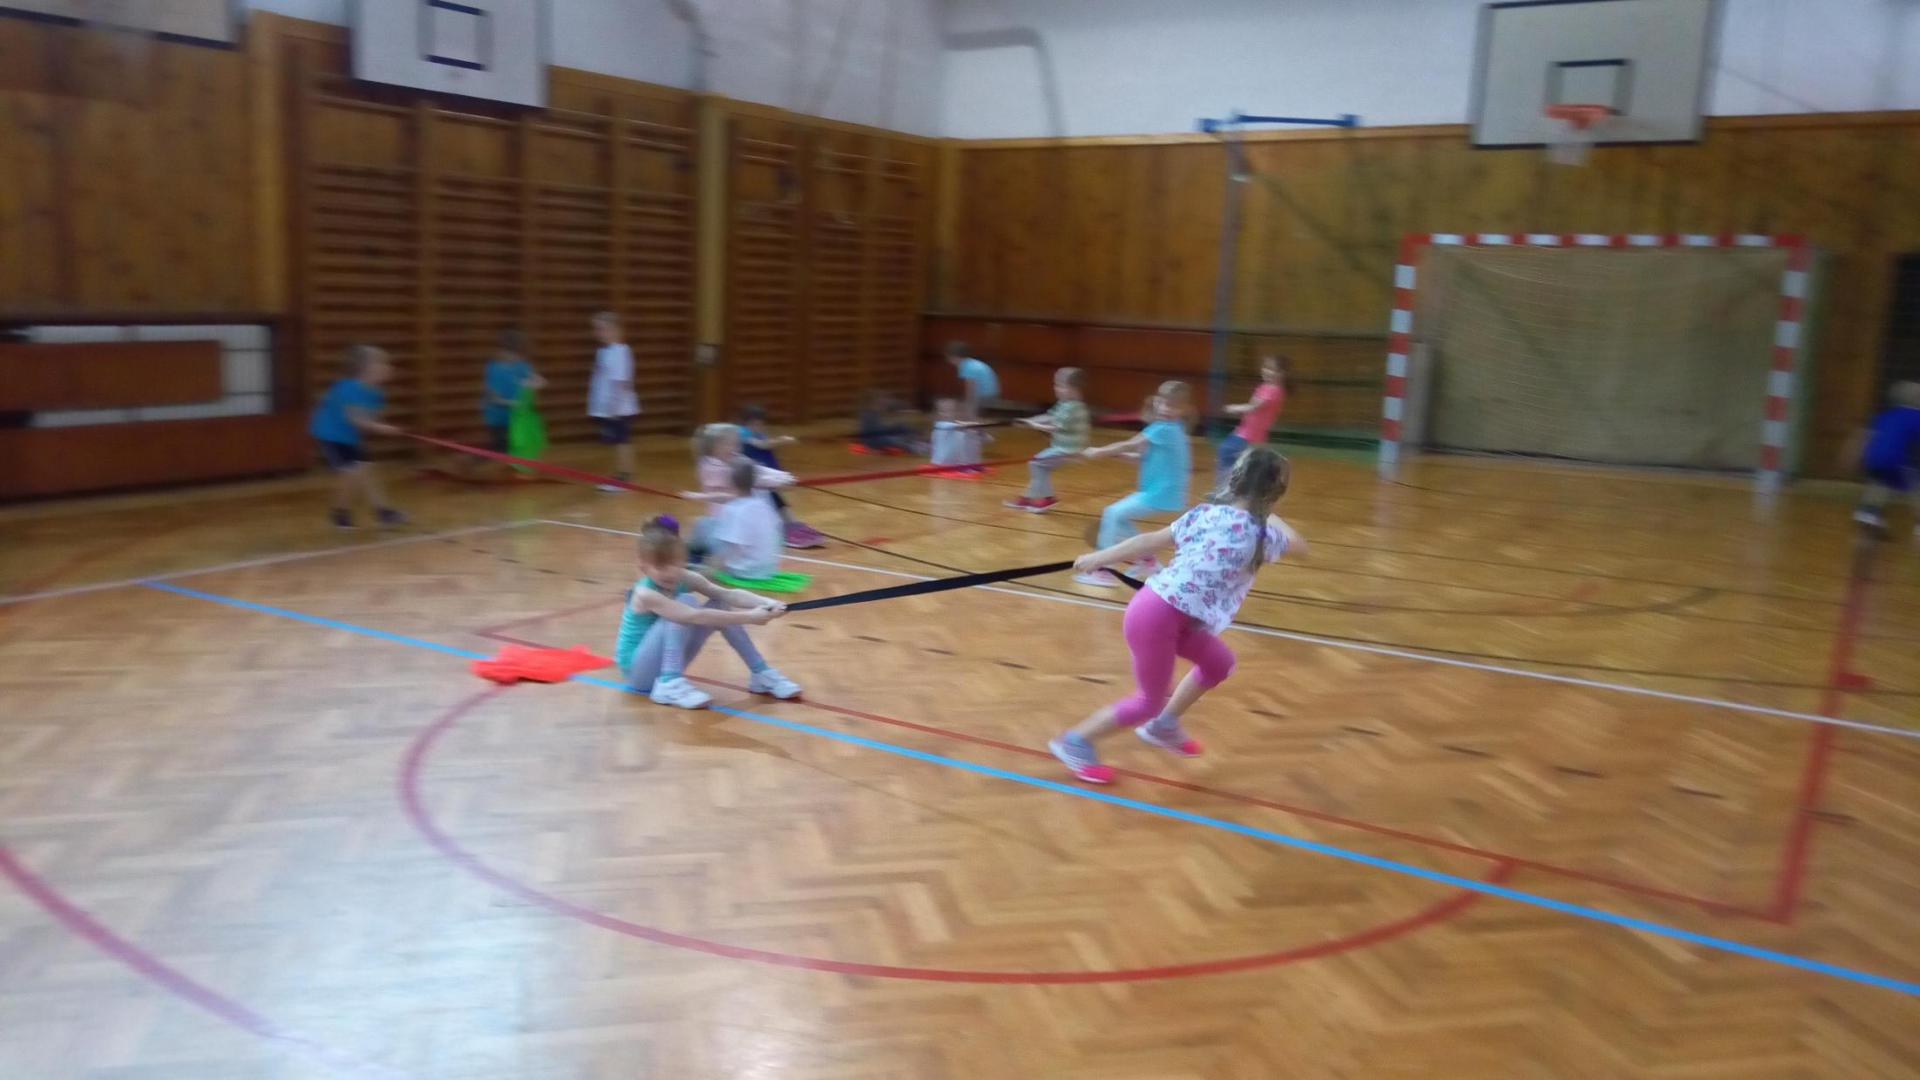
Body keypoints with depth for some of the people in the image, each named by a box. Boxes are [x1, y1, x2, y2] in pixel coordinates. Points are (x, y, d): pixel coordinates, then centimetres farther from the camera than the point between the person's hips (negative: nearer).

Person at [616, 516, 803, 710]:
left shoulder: (685, 579, -8)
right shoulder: (645, 594, -28)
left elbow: (728, 594, -19)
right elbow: (695, 616, -39)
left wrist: (766, 603, -36)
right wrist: (748, 617, -43)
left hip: (666, 662, 7)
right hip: (637, 670, -7)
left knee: (720, 606, -7)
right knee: (685, 603, -27)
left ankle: (761, 673, 1)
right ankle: (669, 684, -25)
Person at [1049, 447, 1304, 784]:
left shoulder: (1206, 512, 6)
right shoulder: (1257, 532, -12)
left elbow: (1152, 540, 5)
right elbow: (1298, 546, 7)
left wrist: (1099, 557, 8)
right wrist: (1271, 517, 22)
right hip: (1159, 617, -8)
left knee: (1220, 663, 22)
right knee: (1148, 702, 10)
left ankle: (1163, 726, 36)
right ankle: (1074, 742, 22)